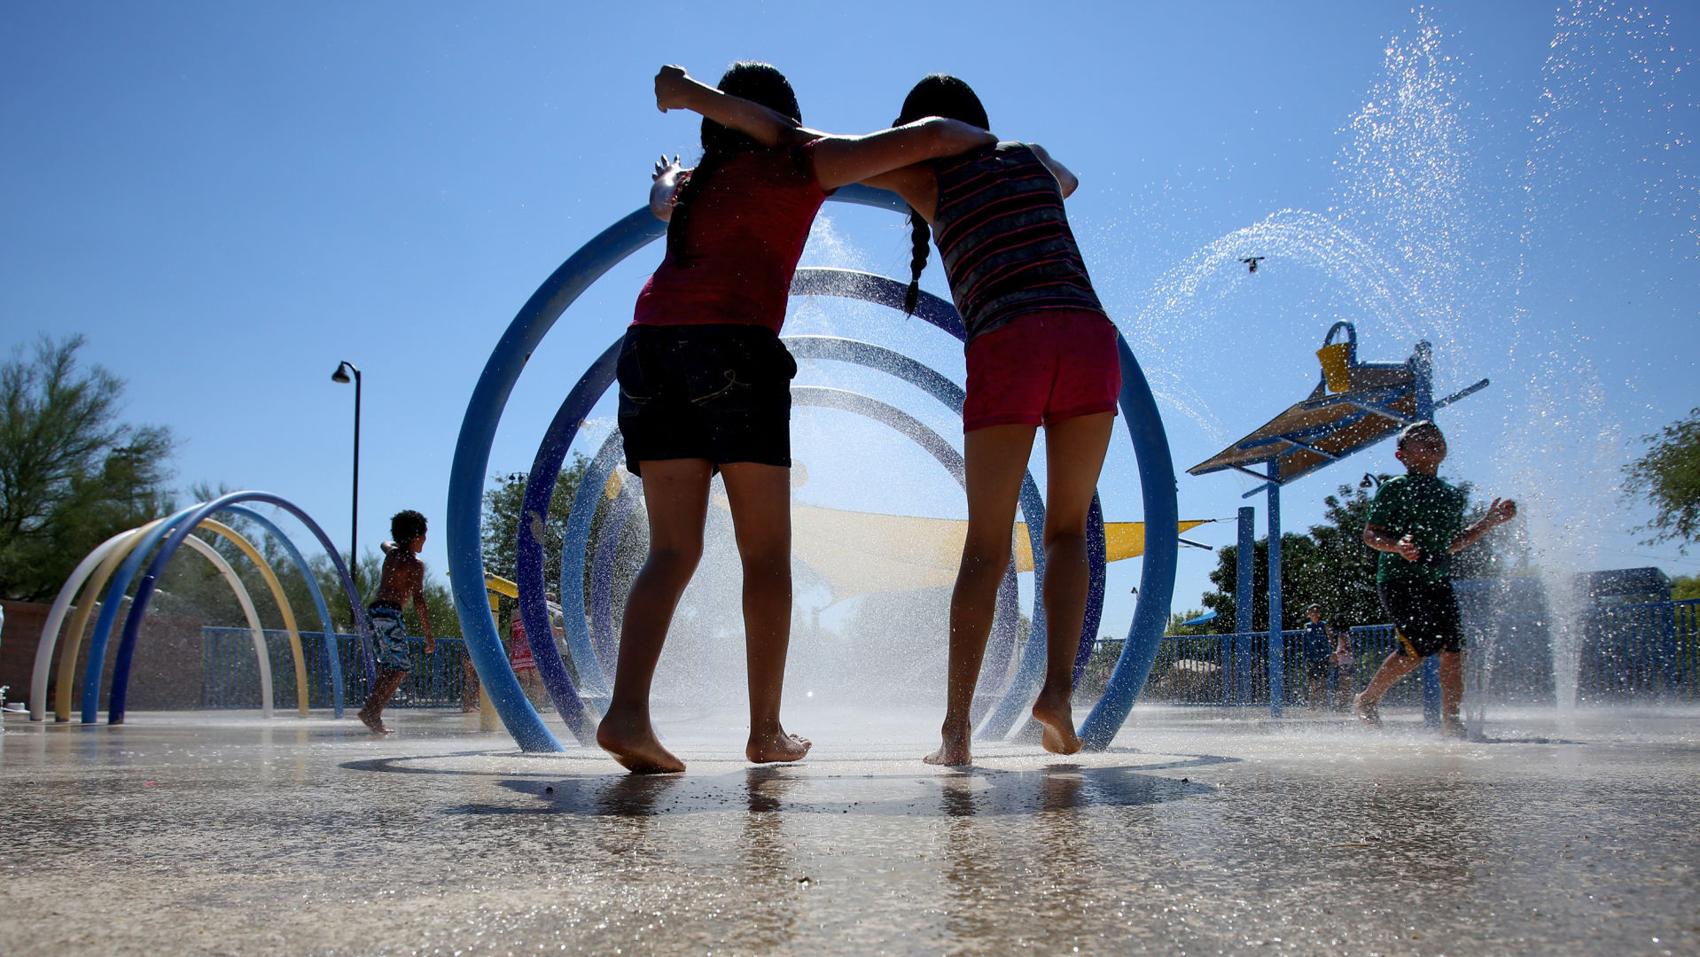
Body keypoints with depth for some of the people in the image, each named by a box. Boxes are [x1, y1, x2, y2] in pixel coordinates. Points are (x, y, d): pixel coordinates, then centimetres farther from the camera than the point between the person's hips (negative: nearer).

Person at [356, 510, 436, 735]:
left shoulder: (391, 552, 17)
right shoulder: (415, 564, -4)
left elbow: (385, 543, 45)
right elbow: (419, 601, -12)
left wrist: (399, 539, 66)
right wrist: (429, 636, -12)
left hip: (373, 611, 9)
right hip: (390, 613, -9)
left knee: (389, 666, 14)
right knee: (401, 666, -10)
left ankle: (374, 712, 5)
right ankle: (371, 711, -21)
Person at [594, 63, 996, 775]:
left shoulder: (699, 180, 29)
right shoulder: (803, 161, 14)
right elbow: (930, 136, 9)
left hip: (650, 343, 5)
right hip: (731, 343, -5)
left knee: (673, 551, 1)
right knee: (767, 553, 2)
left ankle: (627, 711, -17)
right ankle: (765, 731, 1)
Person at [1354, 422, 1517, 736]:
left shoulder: (1453, 496, 18)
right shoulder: (1395, 489, -2)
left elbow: (1451, 545, 22)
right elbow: (1369, 534, -4)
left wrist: (1489, 522, 15)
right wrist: (1396, 545, -25)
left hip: (1438, 582, 6)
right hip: (1399, 580, -6)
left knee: (1453, 648, -6)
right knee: (1418, 647, -16)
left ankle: (1450, 720, 1)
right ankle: (1368, 699, 3)